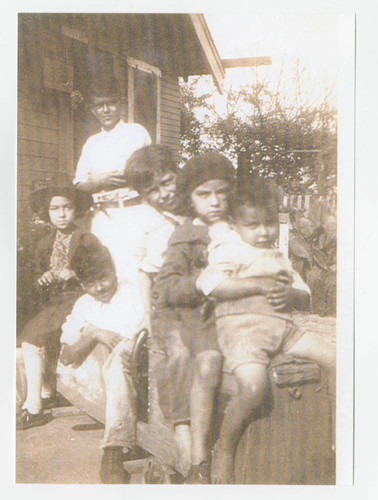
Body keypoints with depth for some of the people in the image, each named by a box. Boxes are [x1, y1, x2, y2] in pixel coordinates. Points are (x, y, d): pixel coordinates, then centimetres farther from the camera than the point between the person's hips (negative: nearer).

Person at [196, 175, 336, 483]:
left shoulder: (280, 258, 27)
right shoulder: (229, 251, 5)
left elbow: (305, 298, 24)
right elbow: (210, 284, -14)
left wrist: (289, 295, -2)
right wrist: (259, 285, -11)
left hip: (284, 328, 7)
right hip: (243, 326, -7)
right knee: (253, 387, -33)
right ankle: (225, 453, -11)